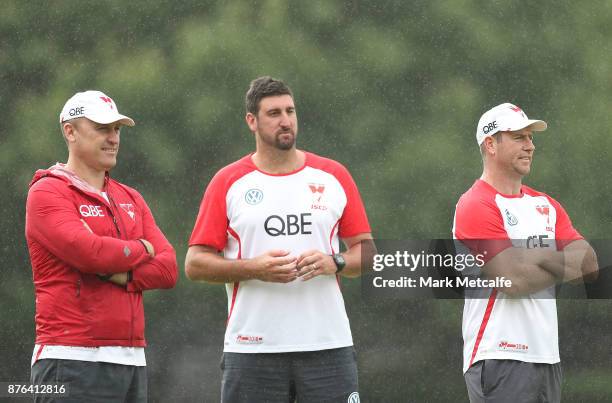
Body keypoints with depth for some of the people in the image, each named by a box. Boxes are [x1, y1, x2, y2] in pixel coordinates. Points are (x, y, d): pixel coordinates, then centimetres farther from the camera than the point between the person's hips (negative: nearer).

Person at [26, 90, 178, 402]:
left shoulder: (130, 199, 20)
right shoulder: (48, 193, -3)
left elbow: (167, 269, 9)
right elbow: (88, 251, -19)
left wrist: (119, 274, -10)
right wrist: (141, 249, 0)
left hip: (132, 361, 7)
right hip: (72, 363, -7)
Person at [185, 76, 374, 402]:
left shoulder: (333, 176, 9)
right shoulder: (228, 183, 4)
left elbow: (367, 250, 13)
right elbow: (195, 264, 2)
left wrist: (334, 263, -9)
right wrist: (254, 268, -14)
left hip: (327, 344, 1)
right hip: (252, 348, -1)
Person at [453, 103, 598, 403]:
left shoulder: (546, 206, 17)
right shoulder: (476, 206, -7)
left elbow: (589, 264, 5)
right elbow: (513, 279, -17)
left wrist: (536, 257, -9)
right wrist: (565, 266, -1)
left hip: (546, 355, 7)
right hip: (499, 357, -7)